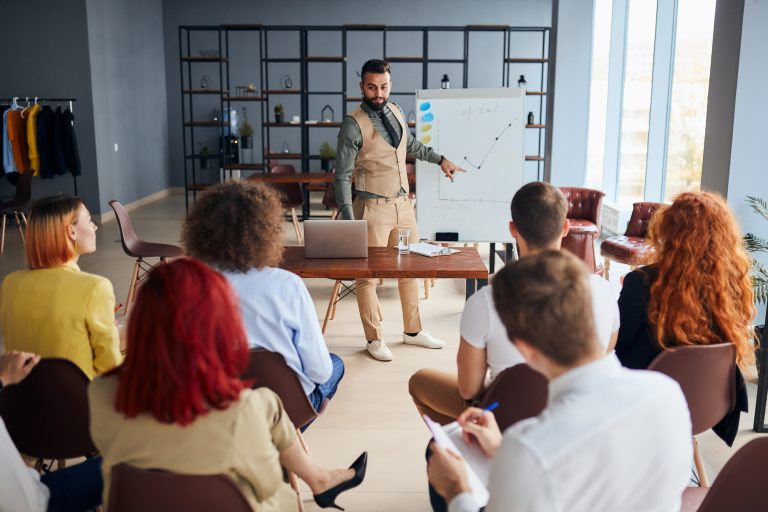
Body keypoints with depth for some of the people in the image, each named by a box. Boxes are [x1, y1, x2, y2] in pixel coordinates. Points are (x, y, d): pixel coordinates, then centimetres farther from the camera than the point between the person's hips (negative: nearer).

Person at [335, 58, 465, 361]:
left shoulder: (395, 112, 7)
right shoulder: (354, 125, -13)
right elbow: (342, 176, -14)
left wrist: (440, 159, 27)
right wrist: (348, 219, -22)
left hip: (403, 203, 7)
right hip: (373, 208, -7)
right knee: (368, 273, 2)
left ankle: (413, 331, 30)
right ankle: (374, 339, 18)